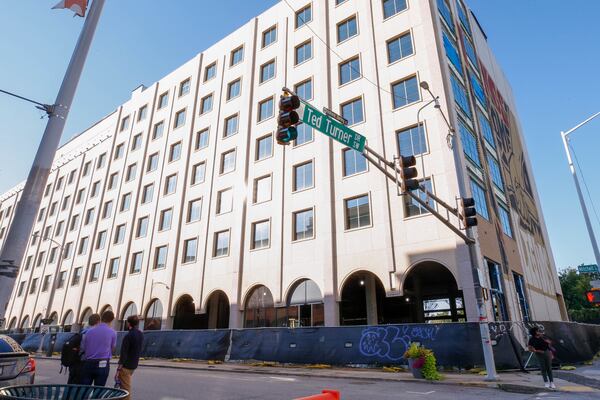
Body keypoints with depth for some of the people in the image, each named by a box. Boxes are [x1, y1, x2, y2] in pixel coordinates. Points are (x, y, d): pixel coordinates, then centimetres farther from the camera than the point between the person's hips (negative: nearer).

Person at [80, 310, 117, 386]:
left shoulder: (89, 331, 3)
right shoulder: (112, 332, -5)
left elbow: (83, 348, 8)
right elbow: (113, 348, 6)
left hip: (88, 364, 3)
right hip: (102, 364, -3)